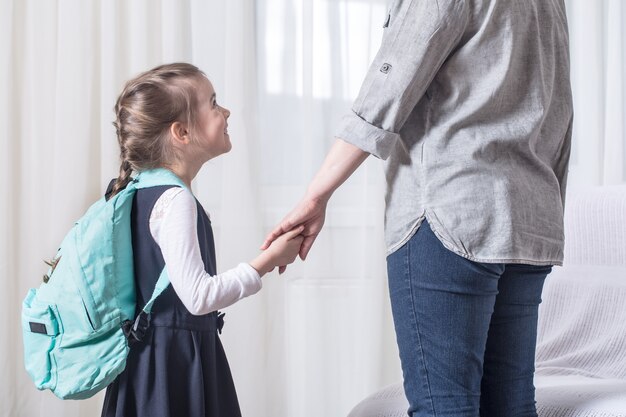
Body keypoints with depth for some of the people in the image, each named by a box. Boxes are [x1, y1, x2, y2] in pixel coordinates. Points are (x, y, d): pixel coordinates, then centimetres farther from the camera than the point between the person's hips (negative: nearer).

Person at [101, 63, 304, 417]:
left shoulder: (147, 192, 9)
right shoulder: (176, 200, -20)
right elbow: (199, 296, -24)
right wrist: (266, 262, -15)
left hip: (155, 352, 10)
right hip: (177, 359, -10)